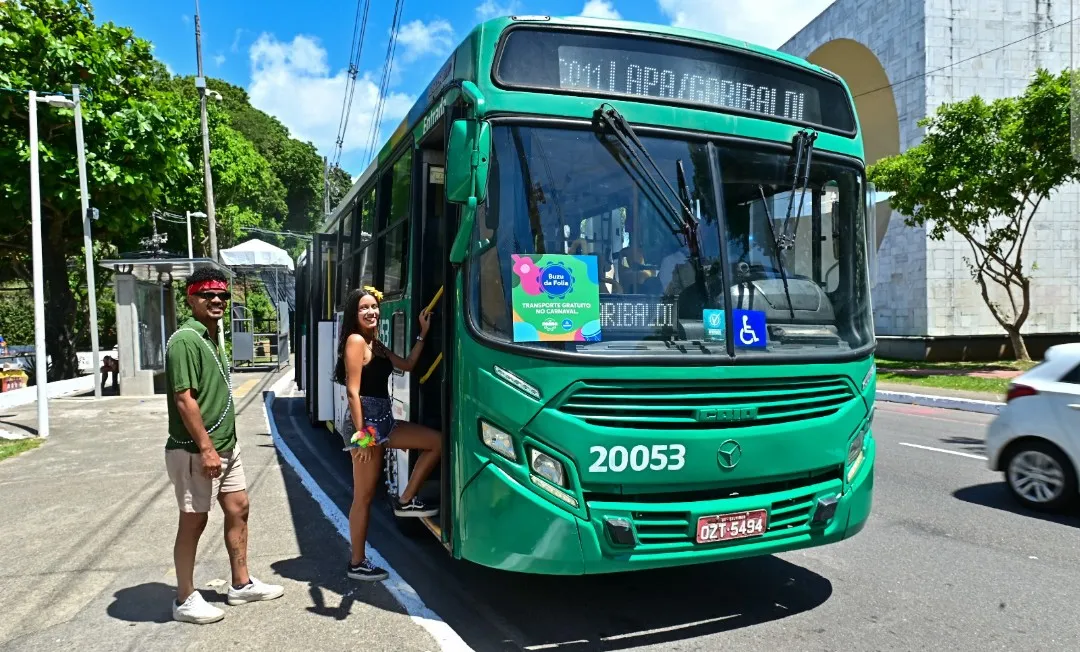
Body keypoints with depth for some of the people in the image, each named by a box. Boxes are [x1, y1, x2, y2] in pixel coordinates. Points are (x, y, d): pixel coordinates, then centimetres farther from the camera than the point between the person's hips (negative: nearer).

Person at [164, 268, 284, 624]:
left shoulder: (212, 338, 13)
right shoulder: (185, 340, -17)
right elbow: (184, 399, -21)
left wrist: (223, 445, 17)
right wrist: (206, 449, -22)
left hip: (226, 445, 10)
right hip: (196, 451, -9)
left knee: (238, 509, 14)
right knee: (194, 521, 1)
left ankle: (241, 584, 28)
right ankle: (185, 600, 16)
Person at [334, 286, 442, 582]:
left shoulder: (376, 344, 16)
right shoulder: (355, 340, -12)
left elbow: (407, 365, 19)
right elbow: (353, 392, -17)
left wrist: (423, 333, 14)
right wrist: (361, 434, -21)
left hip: (383, 419, 9)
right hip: (366, 420, -9)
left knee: (436, 441, 8)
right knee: (364, 496, -1)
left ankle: (405, 500, 12)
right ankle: (357, 563, 11)